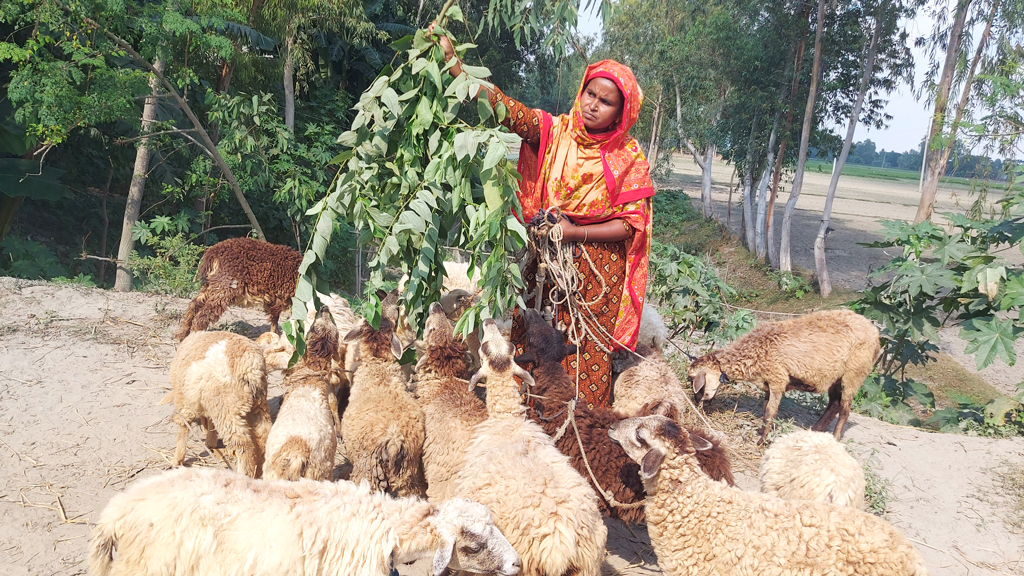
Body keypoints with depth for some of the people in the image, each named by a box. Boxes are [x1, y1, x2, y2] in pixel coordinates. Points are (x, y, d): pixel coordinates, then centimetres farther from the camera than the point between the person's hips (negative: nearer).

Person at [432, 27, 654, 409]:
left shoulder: (629, 158, -8)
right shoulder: (555, 131, -4)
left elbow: (633, 222, -8)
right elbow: (503, 107, -13)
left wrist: (575, 232, -17)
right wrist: (453, 62, -24)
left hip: (597, 270, -2)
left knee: (587, 349, 6)